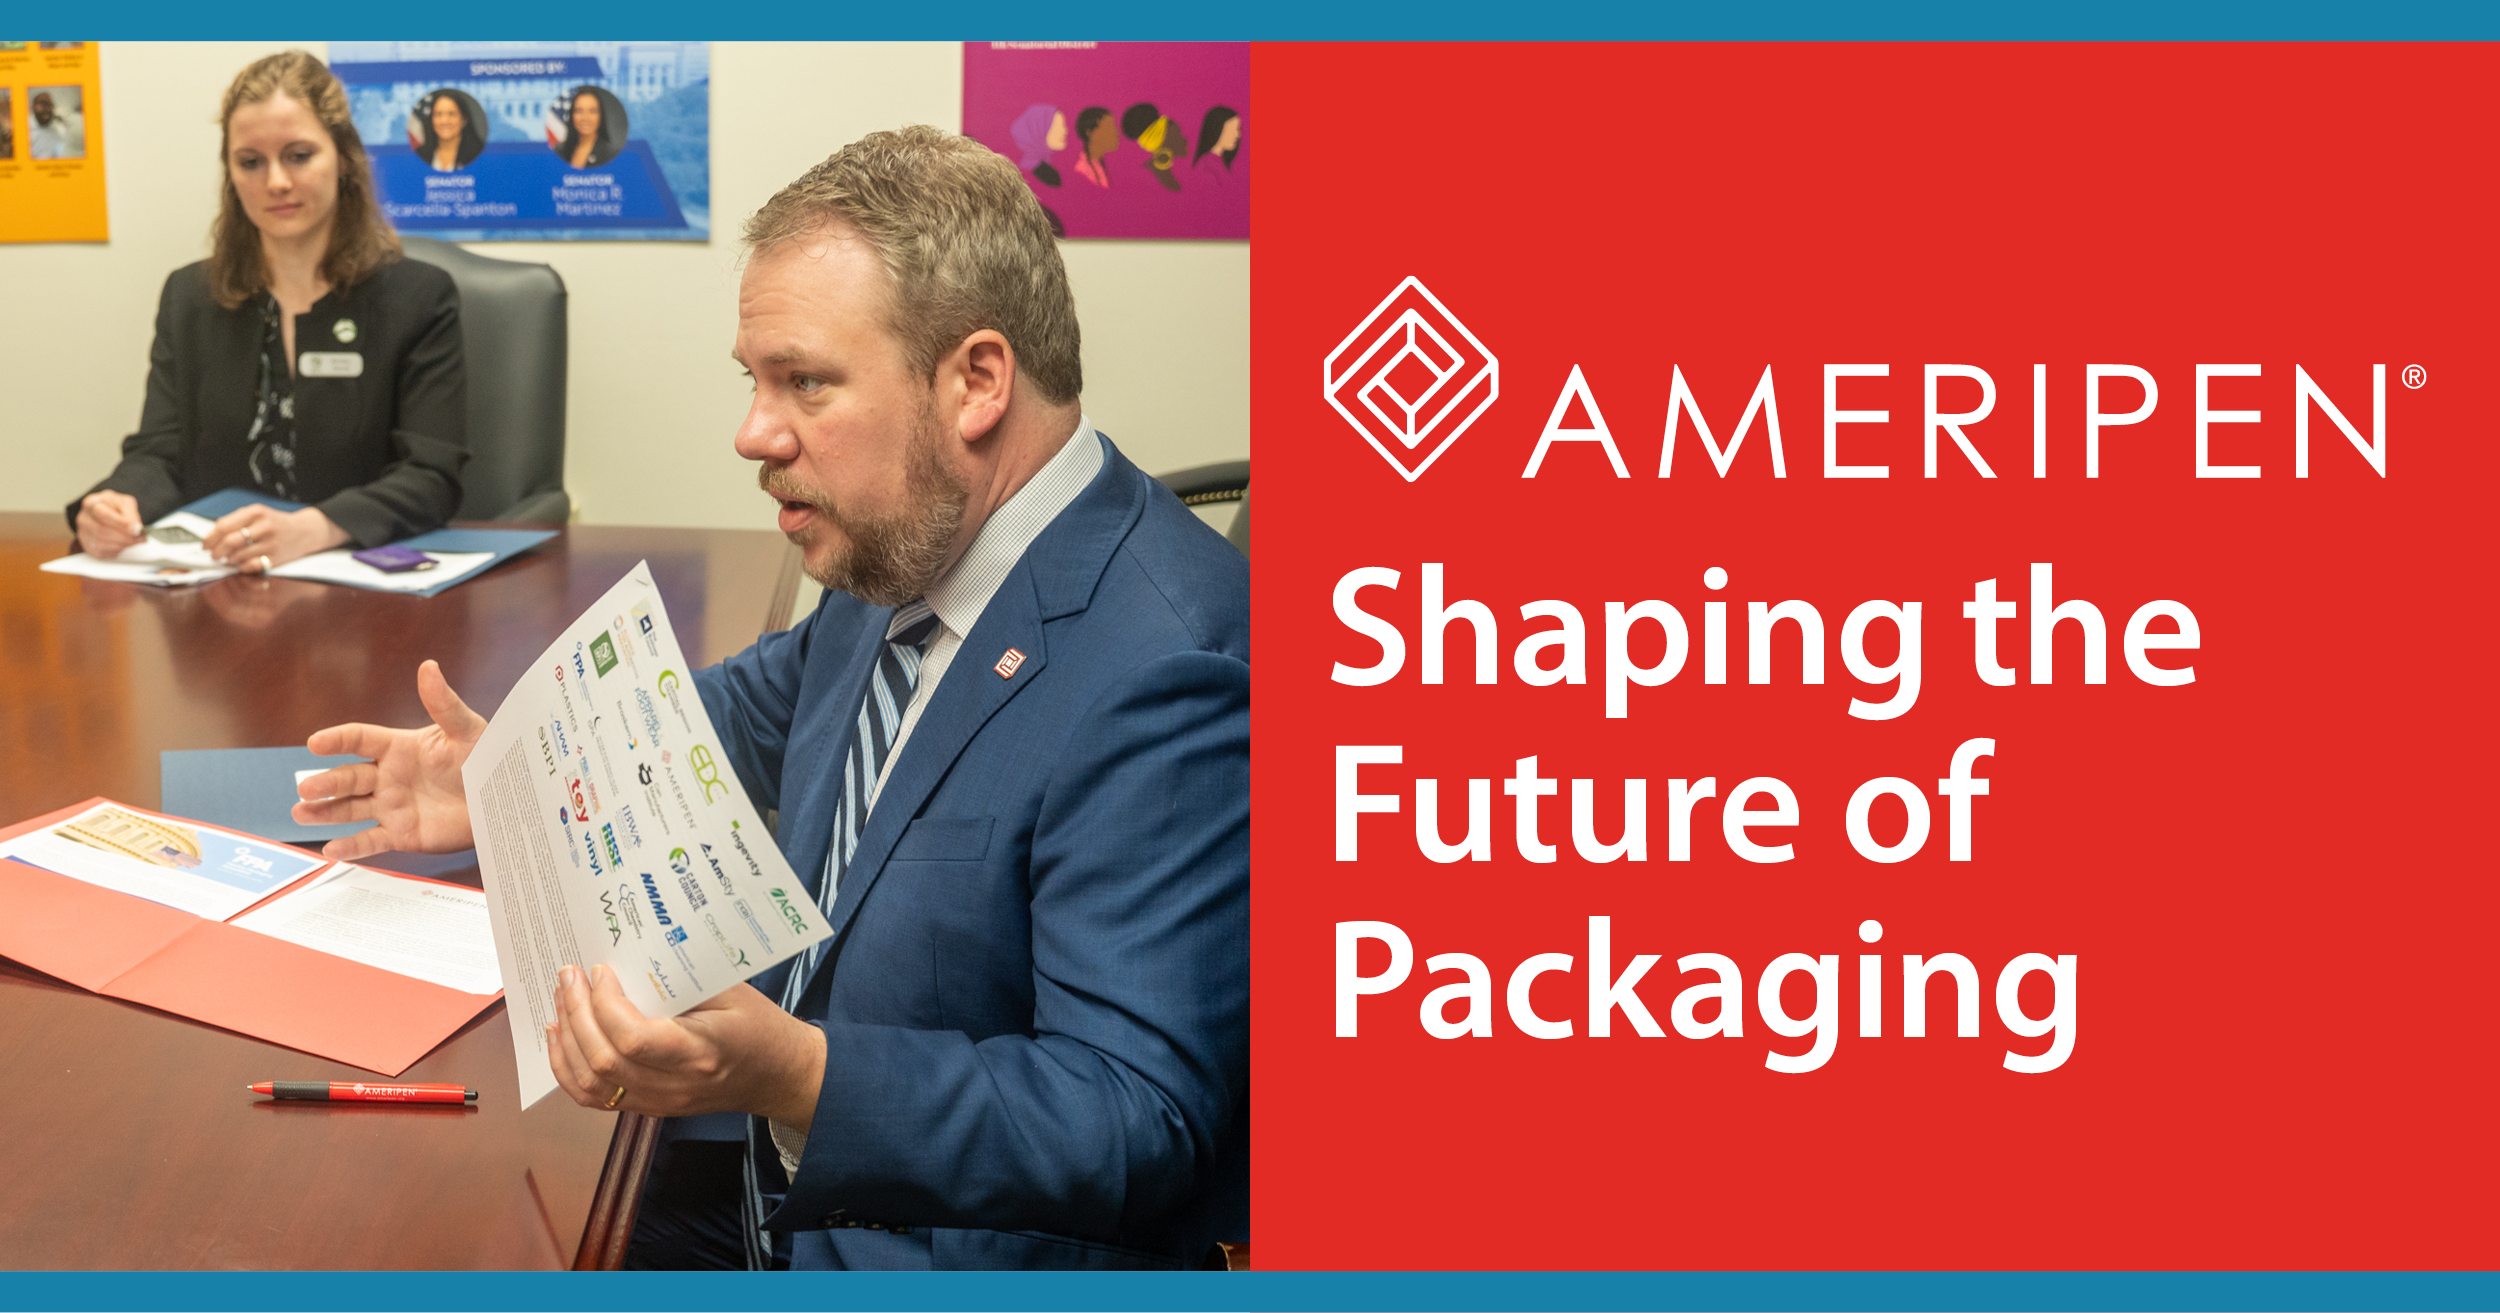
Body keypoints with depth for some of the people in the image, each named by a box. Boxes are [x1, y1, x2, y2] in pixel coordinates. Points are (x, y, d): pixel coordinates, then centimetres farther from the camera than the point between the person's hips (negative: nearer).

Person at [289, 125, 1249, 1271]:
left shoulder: (1164, 672, -27)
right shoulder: (901, 553, 2)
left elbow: (1132, 1125, -29)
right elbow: (761, 705, 26)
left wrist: (792, 1076, -41)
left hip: (978, 1245, -8)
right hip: (786, 1180, 8)